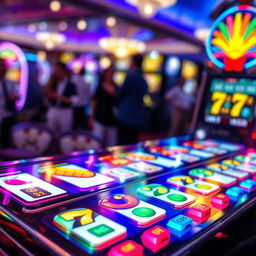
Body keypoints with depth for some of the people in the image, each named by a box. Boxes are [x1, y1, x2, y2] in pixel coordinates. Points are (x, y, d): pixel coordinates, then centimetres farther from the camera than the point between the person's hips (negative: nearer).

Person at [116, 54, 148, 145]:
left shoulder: (131, 76, -9)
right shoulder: (143, 80, 14)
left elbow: (120, 94, -4)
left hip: (127, 117, -7)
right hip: (138, 118, 7)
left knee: (123, 144, -4)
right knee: (133, 144, 11)